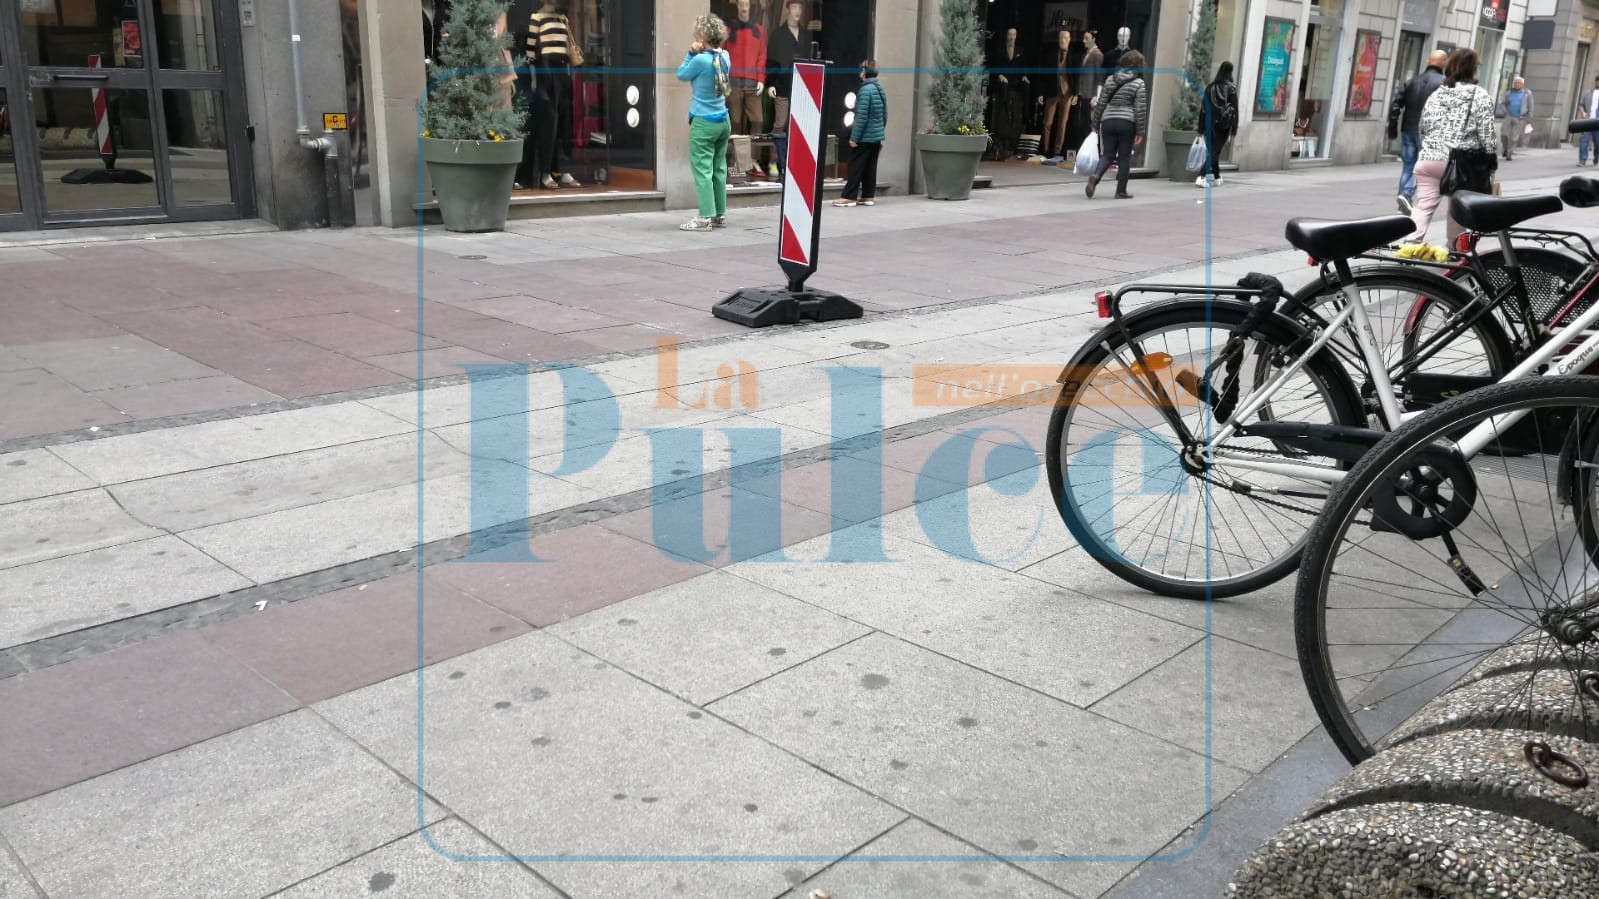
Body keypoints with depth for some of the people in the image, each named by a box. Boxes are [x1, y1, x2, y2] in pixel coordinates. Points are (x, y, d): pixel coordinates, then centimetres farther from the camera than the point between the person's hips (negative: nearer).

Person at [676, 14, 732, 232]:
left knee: (702, 170, -4)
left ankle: (705, 217, -7)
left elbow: (681, 75, -2)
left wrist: (692, 53, -1)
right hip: (723, 120, 7)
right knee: (719, 169, 11)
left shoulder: (700, 60, -17)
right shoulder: (725, 57, 3)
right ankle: (720, 214, 16)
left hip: (703, 123, -7)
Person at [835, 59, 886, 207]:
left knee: (855, 166, -3)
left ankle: (849, 197, -2)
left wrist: (854, 137, -16)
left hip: (865, 137, -8)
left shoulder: (866, 90, -15)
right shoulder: (881, 90, 10)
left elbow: (861, 117, -19)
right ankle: (868, 196, 14)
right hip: (877, 137, 8)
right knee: (870, 167, 11)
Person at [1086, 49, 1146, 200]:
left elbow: (1101, 104, 8)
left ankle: (1095, 176, -20)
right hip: (1127, 123, -3)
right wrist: (1140, 132, -1)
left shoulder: (1110, 79, 7)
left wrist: (1096, 124, 15)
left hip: (1108, 121, 3)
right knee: (1124, 157, 6)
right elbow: (1140, 109, -5)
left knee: (1107, 155, 8)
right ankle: (1121, 191, 8)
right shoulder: (1138, 83, -3)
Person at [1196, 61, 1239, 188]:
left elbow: (1203, 108, 6)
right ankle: (1203, 177, -20)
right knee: (1216, 150, -4)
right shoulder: (1231, 88, -2)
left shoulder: (1210, 87, 6)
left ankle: (1216, 176, 23)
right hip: (1224, 124, -3)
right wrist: (1234, 129, 1)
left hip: (1210, 124, 3)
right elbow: (1234, 109, -3)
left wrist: (1201, 128, 10)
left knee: (1212, 150, 14)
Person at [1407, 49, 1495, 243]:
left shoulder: (1436, 94, 11)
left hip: (1428, 159, 3)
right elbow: (1486, 135, -6)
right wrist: (1491, 162, 1)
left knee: (1423, 206, 3)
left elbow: (1423, 127, 16)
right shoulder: (1480, 96, -4)